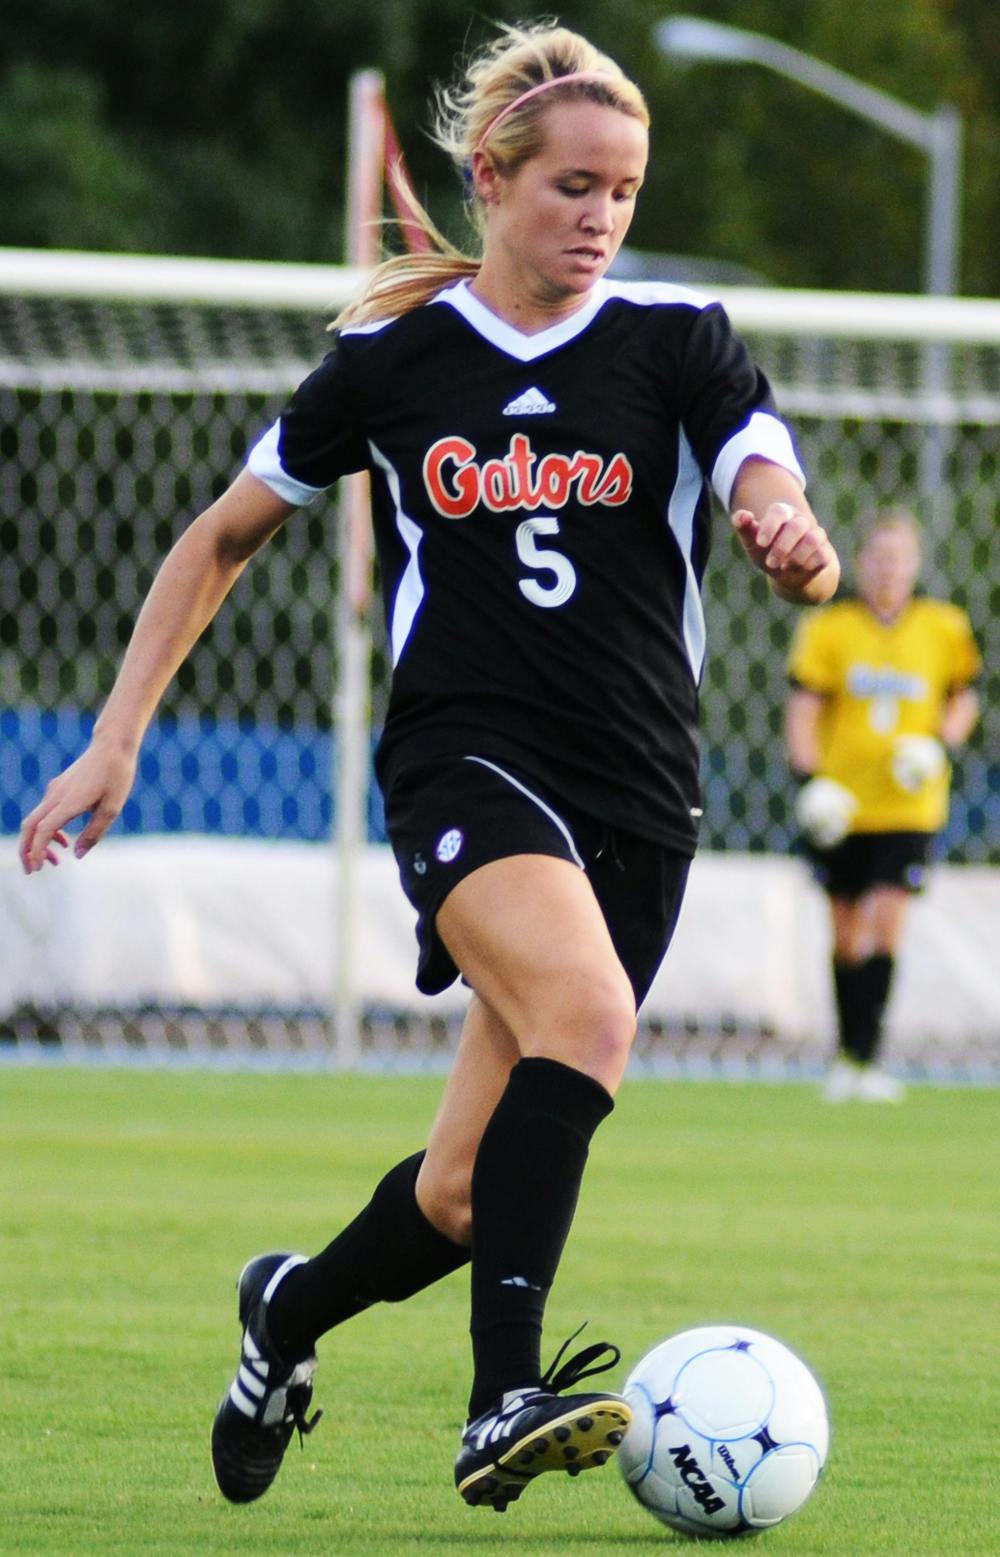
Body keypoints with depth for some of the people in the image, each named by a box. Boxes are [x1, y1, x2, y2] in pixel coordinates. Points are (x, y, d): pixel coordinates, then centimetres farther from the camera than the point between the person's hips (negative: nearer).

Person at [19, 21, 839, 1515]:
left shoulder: (679, 340, 2)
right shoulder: (392, 357, 4)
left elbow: (806, 561, -11)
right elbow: (224, 538, 15)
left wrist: (796, 543, -36)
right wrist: (116, 740, 9)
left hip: (637, 800, 2)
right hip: (464, 762, -2)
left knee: (469, 1196, 3)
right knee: (589, 1012, -33)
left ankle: (293, 1307, 36)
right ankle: (504, 1403, -38)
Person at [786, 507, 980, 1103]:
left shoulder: (943, 629, 3)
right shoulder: (829, 628, 0)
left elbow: (963, 699, 14)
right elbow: (803, 708, 1)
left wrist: (940, 745, -6)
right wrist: (811, 780, -12)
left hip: (909, 807, -1)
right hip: (842, 805, 1)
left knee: (887, 924, -13)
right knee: (848, 933, 8)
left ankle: (863, 1057, -12)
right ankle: (849, 1052, 21)